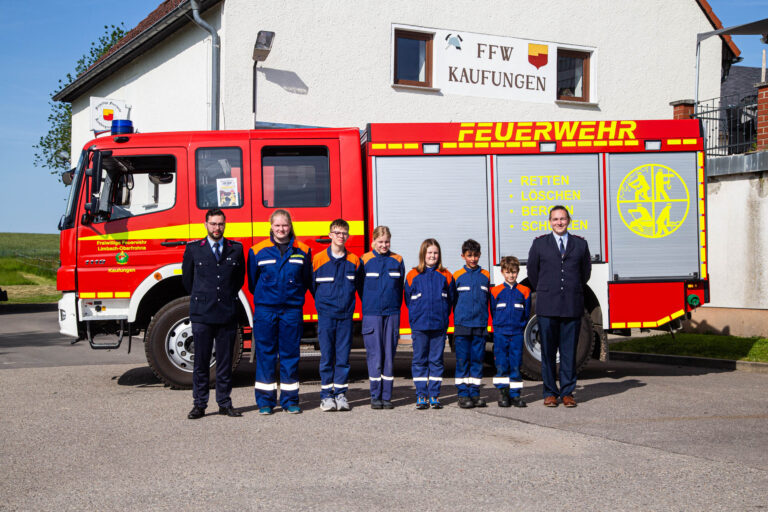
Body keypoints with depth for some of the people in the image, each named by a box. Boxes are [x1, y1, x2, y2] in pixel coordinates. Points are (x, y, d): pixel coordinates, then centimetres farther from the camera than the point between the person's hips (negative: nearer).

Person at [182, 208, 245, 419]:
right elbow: (187, 278, 14)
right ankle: (199, 404, 8)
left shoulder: (236, 249, 7)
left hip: (228, 313, 1)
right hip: (201, 314, -1)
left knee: (225, 361, 6)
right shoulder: (193, 249, 3)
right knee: (201, 361, 1)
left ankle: (224, 403, 13)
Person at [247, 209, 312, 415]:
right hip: (265, 310, -1)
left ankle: (290, 400, 12)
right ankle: (265, 400, 9)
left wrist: (294, 296, 11)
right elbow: (253, 282, 11)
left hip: (292, 309, 1)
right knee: (265, 354, 2)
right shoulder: (258, 251, 2)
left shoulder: (302, 251, 5)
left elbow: (307, 281, 13)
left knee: (290, 354, 4)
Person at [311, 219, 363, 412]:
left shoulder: (354, 261, 5)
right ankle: (326, 395, 6)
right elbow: (312, 286, 9)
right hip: (326, 315, -2)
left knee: (343, 356, 3)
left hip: (346, 315, 2)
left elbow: (358, 286, 15)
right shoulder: (318, 259, -1)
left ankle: (340, 393, 10)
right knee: (327, 356, 0)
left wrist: (346, 301, 12)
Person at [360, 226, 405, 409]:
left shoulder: (397, 260, 7)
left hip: (392, 314, 2)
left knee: (389, 355, 3)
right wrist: (369, 305, 7)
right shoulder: (365, 260, 1)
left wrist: (395, 307, 9)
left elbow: (400, 288, 13)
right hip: (371, 314, -2)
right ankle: (375, 396, 4)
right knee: (374, 356, -3)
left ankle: (387, 396, 9)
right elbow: (360, 286, 6)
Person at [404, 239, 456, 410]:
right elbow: (408, 300, 9)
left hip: (439, 325, 1)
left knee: (436, 360, 4)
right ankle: (421, 396, 8)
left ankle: (434, 395, 9)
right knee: (419, 360, 2)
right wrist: (417, 316, 7)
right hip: (419, 326, 0)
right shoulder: (413, 275, 3)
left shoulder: (445, 276, 5)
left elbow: (451, 298, 10)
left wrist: (442, 316, 7)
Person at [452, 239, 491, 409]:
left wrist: (485, 320, 9)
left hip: (480, 325, 2)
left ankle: (475, 393, 10)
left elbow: (487, 300, 14)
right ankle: (463, 394, 2)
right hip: (462, 325, -2)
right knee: (462, 360, -2)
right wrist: (457, 322, 5)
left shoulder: (485, 276, 9)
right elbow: (453, 301, 7)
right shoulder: (457, 276, 3)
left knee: (477, 359, 4)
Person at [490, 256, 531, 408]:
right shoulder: (495, 291, 2)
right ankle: (502, 393, 7)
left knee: (516, 365, 2)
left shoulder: (524, 291, 4)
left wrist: (520, 327, 7)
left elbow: (526, 313, 9)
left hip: (517, 334, 1)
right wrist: (500, 326, 9)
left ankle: (515, 394, 7)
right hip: (500, 333, 0)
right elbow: (493, 312, 10)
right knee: (501, 365, -1)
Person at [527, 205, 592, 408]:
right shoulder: (540, 243, 6)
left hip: (572, 307, 1)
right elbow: (532, 271, 13)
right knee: (548, 351, 2)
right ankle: (550, 393, 9)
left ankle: (567, 393, 10)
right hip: (547, 307, -1)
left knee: (569, 351, 3)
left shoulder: (580, 244, 9)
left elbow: (585, 271, 19)